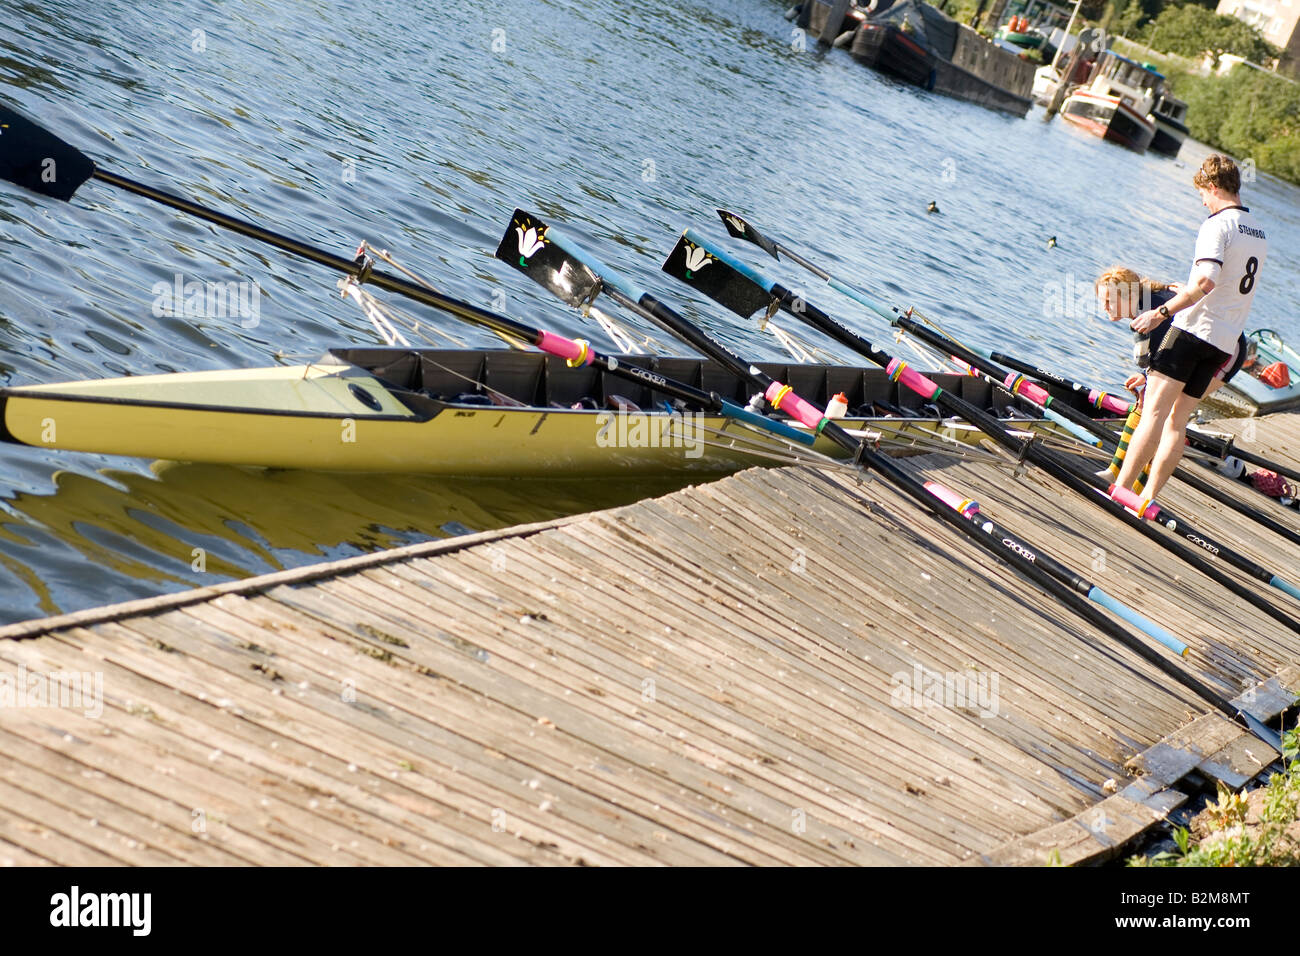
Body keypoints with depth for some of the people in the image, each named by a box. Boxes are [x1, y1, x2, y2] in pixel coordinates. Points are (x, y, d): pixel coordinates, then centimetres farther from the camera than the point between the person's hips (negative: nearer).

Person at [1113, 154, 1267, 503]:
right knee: (1177, 420, 9)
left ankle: (1118, 491, -19)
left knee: (1153, 413, -13)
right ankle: (1147, 499, 6)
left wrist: (1162, 312, -23)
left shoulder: (1218, 224, -10)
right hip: (1225, 343, 8)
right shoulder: (1259, 234, 16)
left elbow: (1205, 281, -25)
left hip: (1193, 330, -8)